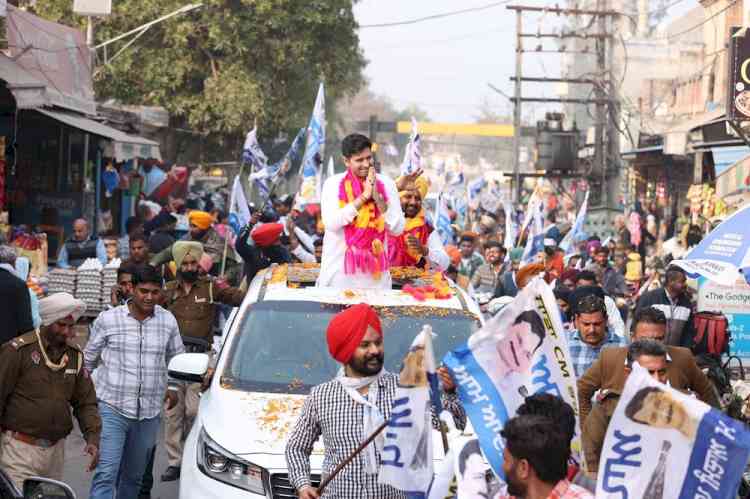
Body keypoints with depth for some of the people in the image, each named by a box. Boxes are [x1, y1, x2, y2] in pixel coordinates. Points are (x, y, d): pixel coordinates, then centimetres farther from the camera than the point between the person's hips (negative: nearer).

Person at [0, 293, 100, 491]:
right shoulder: (19, 350, -8)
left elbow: (86, 402, 12)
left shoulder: (75, 355, 10)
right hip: (21, 447, -5)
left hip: (56, 450, 5)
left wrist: (93, 438, -2)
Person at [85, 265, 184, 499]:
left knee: (133, 477, 14)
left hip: (149, 412, 4)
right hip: (112, 408, -3)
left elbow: (176, 358, 20)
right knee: (106, 474, -14)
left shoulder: (168, 321, 5)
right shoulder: (107, 319, -3)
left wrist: (173, 387, 10)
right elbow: (89, 359, 9)